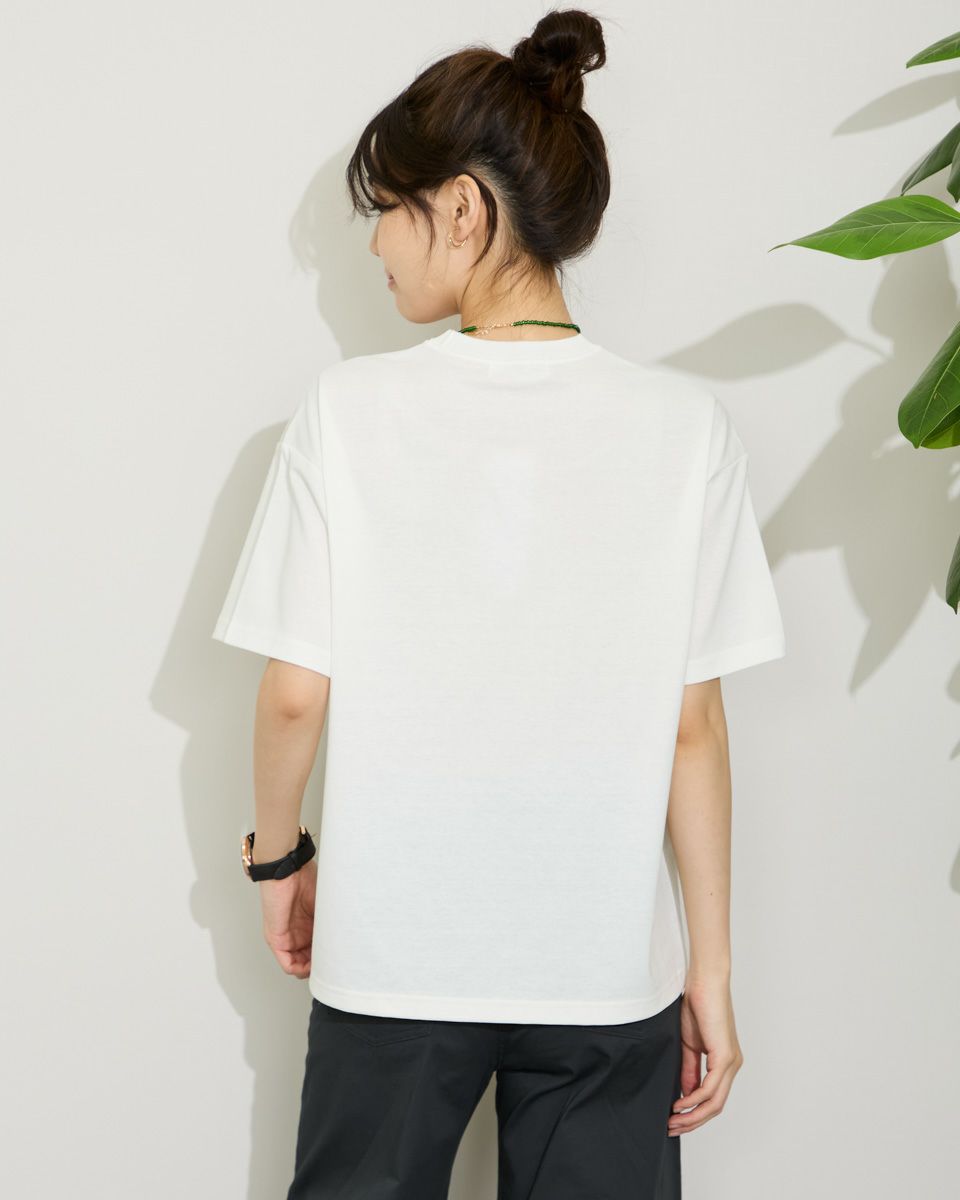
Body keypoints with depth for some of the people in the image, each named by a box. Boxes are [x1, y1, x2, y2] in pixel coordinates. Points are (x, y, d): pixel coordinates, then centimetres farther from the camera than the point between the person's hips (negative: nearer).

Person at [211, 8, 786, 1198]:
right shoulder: (687, 425, -8)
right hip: (609, 964, 1)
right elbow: (694, 724, -6)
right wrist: (711, 969, 3)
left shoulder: (347, 409, -10)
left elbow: (295, 694, -7)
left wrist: (276, 852, 11)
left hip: (391, 956, 0)